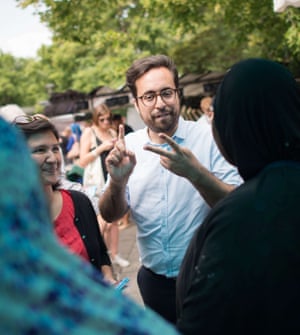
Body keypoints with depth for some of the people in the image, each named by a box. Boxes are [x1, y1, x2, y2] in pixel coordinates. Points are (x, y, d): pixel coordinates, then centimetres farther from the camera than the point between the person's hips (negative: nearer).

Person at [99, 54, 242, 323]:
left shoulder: (209, 138, -11)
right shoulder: (129, 146, -1)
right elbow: (111, 215, -1)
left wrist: (195, 172, -34)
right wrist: (118, 181, -22)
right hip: (154, 279, 3)